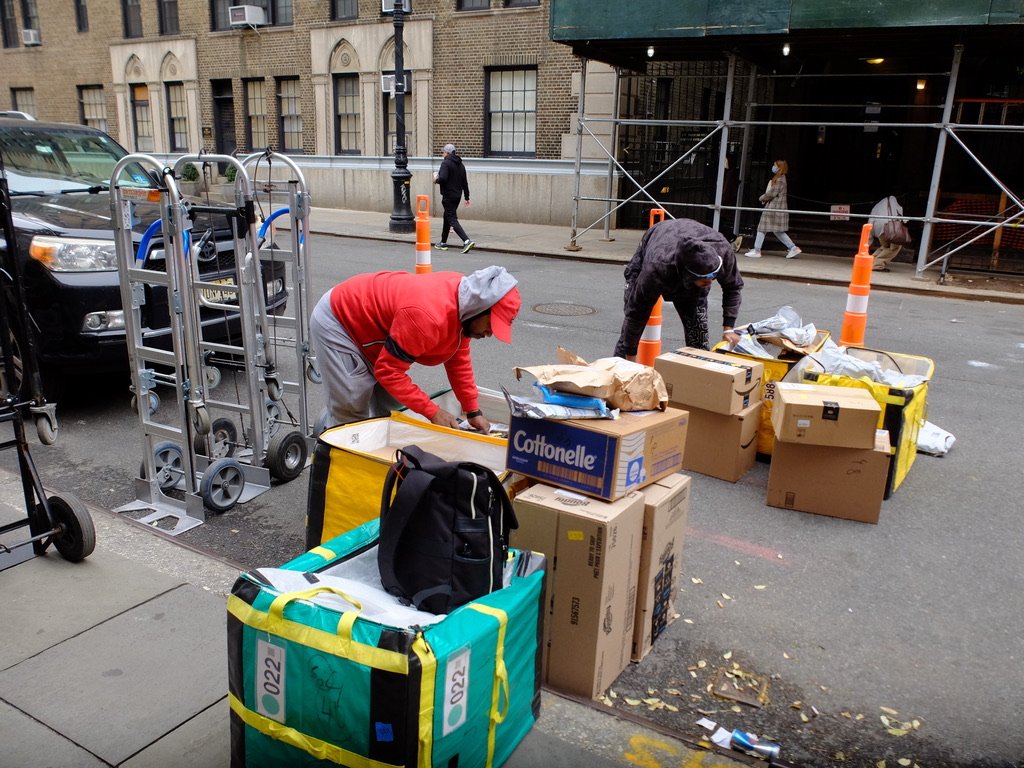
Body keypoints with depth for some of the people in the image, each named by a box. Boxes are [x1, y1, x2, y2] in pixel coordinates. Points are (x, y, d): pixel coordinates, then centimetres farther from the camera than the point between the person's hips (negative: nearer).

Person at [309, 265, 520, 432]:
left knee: (387, 406, 7)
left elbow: (458, 360, 3)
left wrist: (473, 412, 4)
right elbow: (388, 372, -30)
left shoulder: (462, 302, -10)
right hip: (335, 321, -9)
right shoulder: (428, 317, -39)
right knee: (353, 414, -10)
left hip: (364, 320, 9)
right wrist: (432, 412, -25)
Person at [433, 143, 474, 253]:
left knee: (452, 219, -10)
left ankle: (467, 241, -24)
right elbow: (465, 182, 14)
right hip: (457, 195, 9)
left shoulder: (446, 163, -12)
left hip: (448, 196, -9)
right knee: (447, 217, 21)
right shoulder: (460, 164, 13)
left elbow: (443, 178, -25)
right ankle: (443, 242, 29)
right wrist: (467, 197, 17)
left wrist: (436, 180, -3)